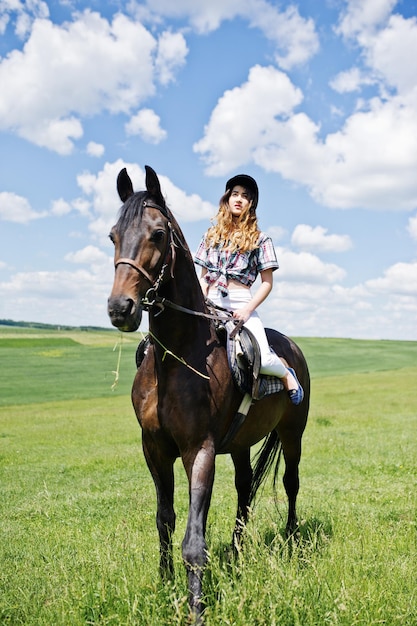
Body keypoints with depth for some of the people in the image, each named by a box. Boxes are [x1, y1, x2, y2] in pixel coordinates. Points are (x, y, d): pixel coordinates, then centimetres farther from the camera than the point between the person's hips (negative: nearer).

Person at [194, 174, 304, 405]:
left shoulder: (259, 239, 9)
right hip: (211, 305, 3)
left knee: (261, 360, -26)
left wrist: (248, 309, -10)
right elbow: (203, 277, 17)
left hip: (240, 304, -3)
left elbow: (267, 283, 5)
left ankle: (286, 373, 12)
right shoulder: (211, 235, 18)